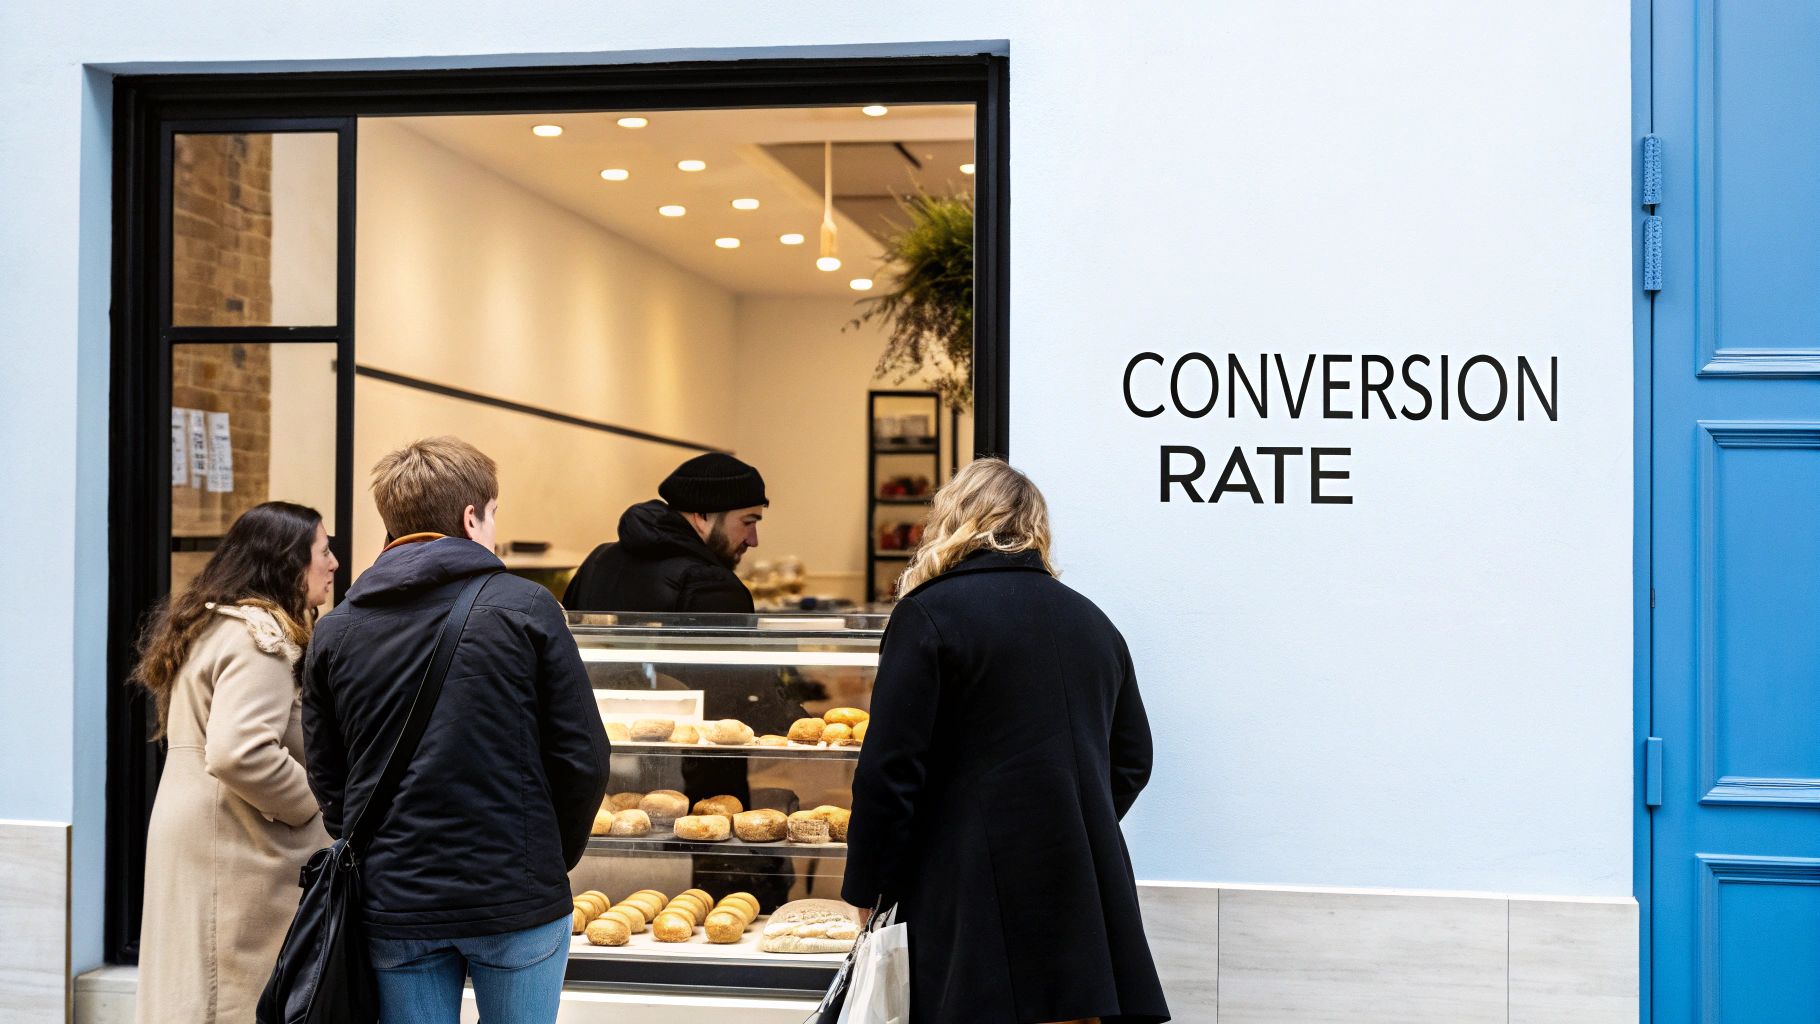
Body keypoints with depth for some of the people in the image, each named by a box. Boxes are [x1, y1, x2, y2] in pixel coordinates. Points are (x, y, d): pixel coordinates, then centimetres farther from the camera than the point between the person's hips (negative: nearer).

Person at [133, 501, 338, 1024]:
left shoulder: (213, 623, 15)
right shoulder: (260, 635, -17)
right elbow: (240, 753, -29)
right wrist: (313, 805, -15)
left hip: (196, 833, 10)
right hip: (234, 848, -10)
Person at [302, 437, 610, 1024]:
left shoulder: (334, 632, 3)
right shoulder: (523, 608, -6)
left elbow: (327, 781, 6)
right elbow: (583, 758, -6)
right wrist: (556, 857, 10)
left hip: (393, 907, 3)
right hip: (516, 899, -2)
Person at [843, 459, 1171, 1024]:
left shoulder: (929, 615, -6)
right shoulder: (1092, 620, 14)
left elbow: (888, 773, -10)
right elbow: (1132, 760, 20)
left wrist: (868, 890, -1)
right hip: (1086, 890, 6)